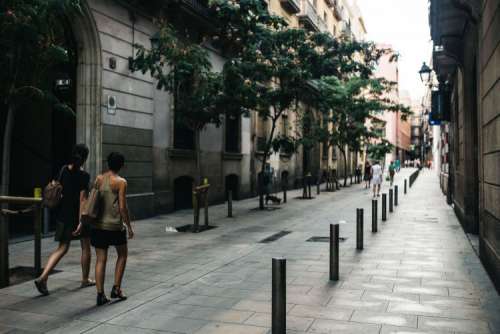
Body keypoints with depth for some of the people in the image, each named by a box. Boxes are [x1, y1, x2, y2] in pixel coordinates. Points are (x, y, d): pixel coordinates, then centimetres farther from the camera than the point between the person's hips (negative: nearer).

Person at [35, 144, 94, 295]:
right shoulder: (84, 175, -17)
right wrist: (81, 222, -22)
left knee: (62, 248, 12)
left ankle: (43, 277, -4)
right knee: (86, 247, 14)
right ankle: (85, 280, 26)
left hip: (64, 214, 6)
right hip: (78, 215, -5)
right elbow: (82, 200, -21)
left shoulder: (64, 170, 1)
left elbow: (60, 191, 11)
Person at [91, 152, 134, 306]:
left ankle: (100, 294, 6)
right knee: (122, 255, 17)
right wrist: (129, 227, -3)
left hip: (98, 225, 4)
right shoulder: (121, 182, -9)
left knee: (100, 260, 8)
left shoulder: (98, 179, 6)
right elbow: (123, 208, -12)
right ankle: (116, 288, 13)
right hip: (115, 226, -4)